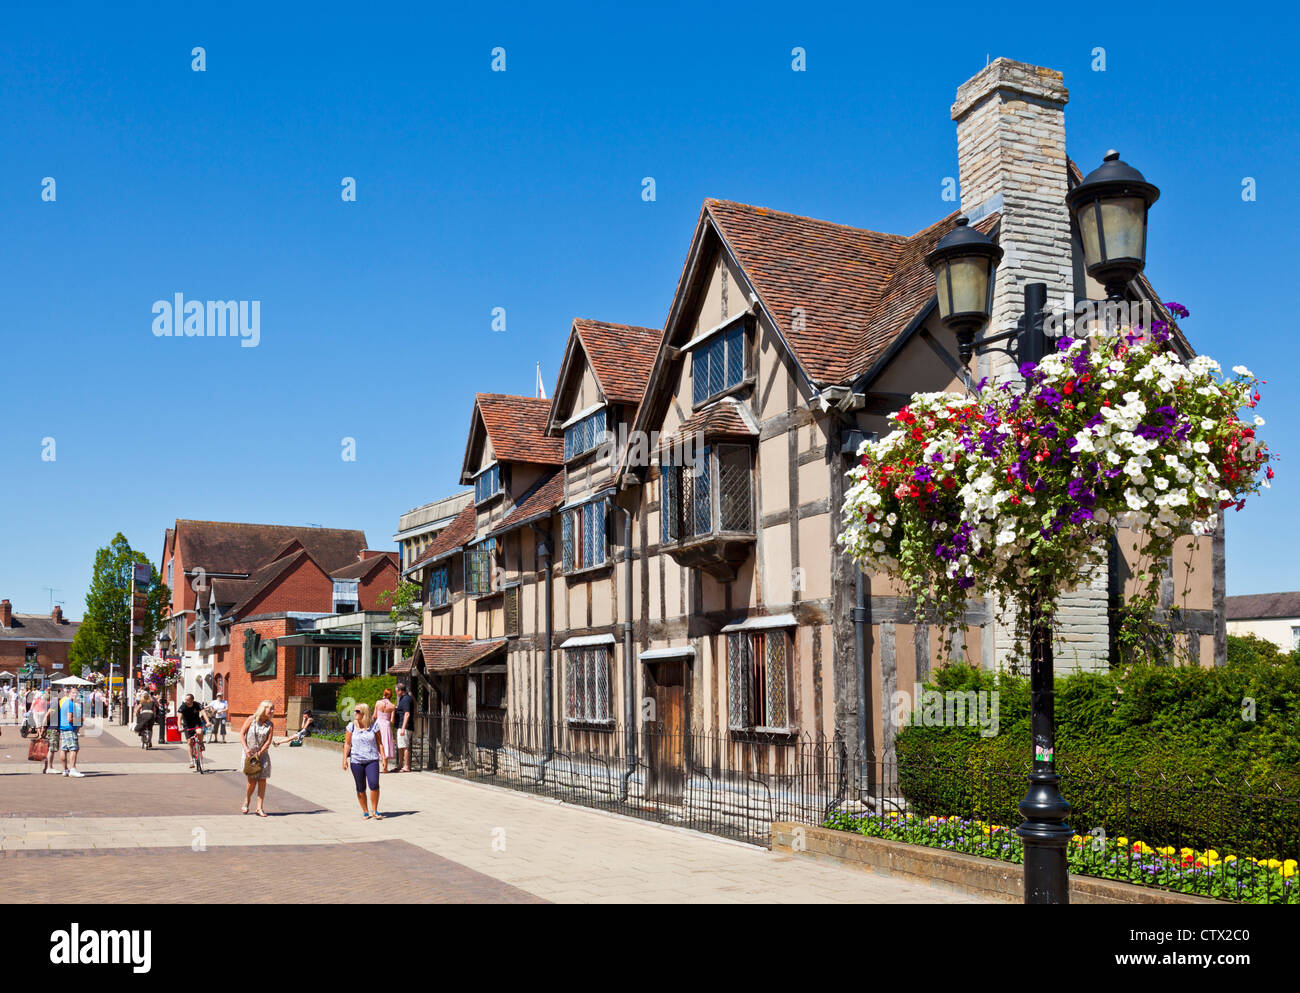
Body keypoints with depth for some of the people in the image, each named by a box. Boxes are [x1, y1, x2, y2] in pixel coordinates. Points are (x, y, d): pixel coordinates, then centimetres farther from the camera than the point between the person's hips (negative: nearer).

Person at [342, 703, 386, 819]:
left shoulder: (374, 727, 2)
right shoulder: (351, 726, 4)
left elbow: (379, 743, 8)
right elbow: (347, 744, 7)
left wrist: (383, 757, 1)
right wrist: (344, 759, 0)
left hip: (372, 760, -1)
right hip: (356, 761, 1)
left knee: (374, 785, -15)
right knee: (360, 788, 4)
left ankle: (374, 811, 0)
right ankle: (365, 811, 18)